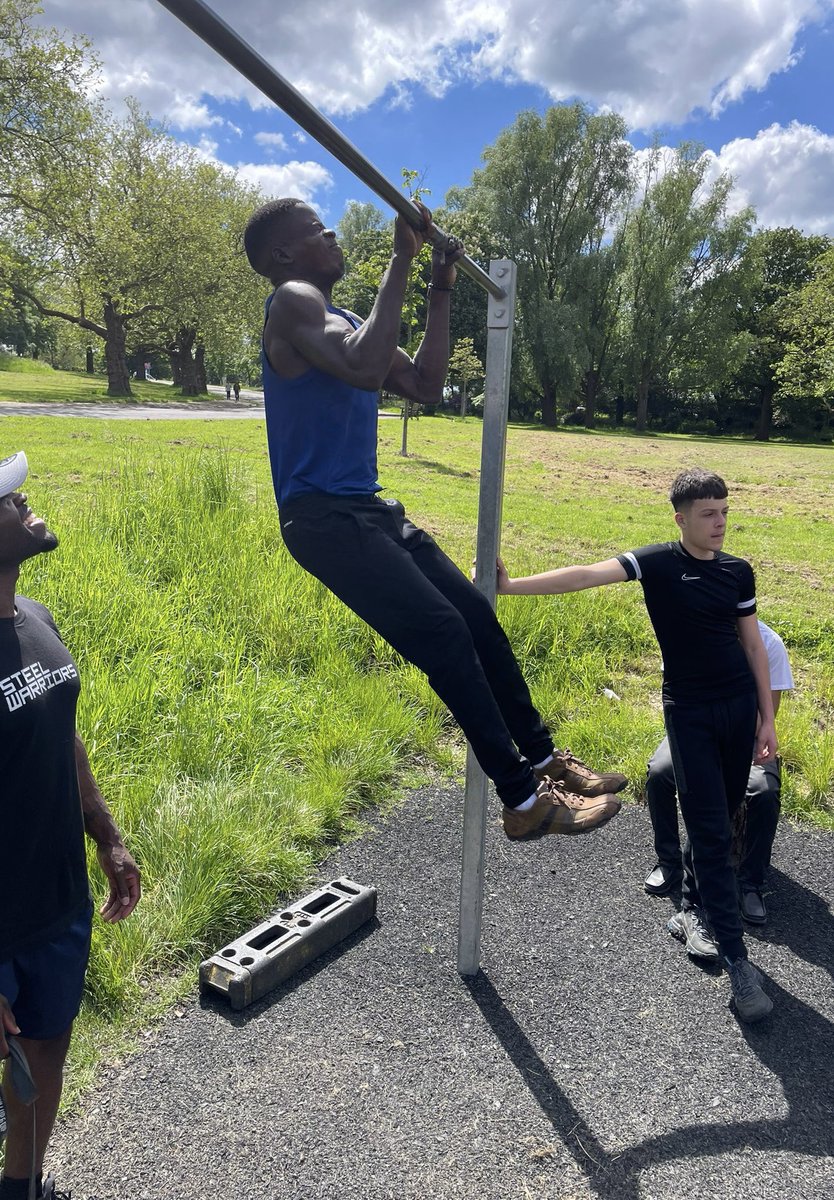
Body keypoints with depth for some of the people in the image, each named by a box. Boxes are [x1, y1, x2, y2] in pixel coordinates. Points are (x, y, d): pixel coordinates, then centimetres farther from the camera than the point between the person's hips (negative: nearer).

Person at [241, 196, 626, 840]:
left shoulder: (344, 319, 21)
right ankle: (526, 800, -10)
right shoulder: (293, 303, -8)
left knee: (478, 615, 9)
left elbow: (424, 386, 20)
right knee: (444, 633, -17)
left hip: (370, 511, 10)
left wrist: (442, 292, 16)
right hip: (323, 515, -10)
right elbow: (365, 370, -27)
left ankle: (542, 756, 21)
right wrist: (401, 261, -19)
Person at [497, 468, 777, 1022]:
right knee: (710, 831, -4)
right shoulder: (660, 562, -9)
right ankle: (737, 959, 2)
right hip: (689, 712, -4)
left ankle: (692, 911, 34)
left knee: (720, 823, 13)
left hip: (740, 706, 5)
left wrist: (767, 718, 7)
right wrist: (510, 585, -31)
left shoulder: (738, 571, 4)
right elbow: (587, 575, -21)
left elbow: (754, 645, 10)